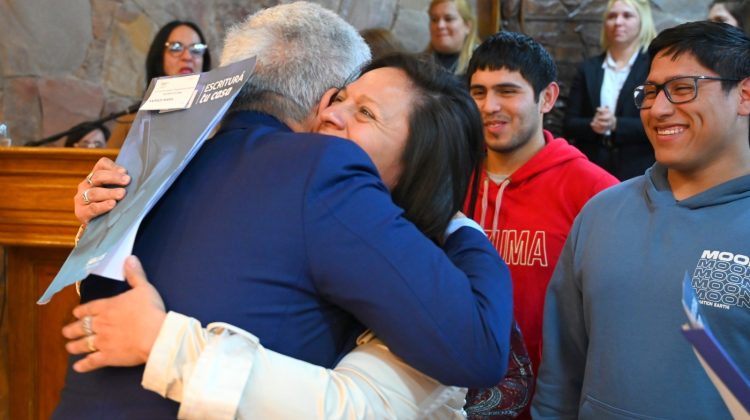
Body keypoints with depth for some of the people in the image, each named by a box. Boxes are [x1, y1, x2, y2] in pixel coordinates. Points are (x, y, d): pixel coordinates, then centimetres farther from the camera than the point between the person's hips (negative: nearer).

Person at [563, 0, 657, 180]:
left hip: (638, 174, -2)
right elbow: (568, 124, 8)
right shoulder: (589, 68, 11)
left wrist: (616, 124, -17)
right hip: (591, 170, 3)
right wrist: (592, 125, -13)